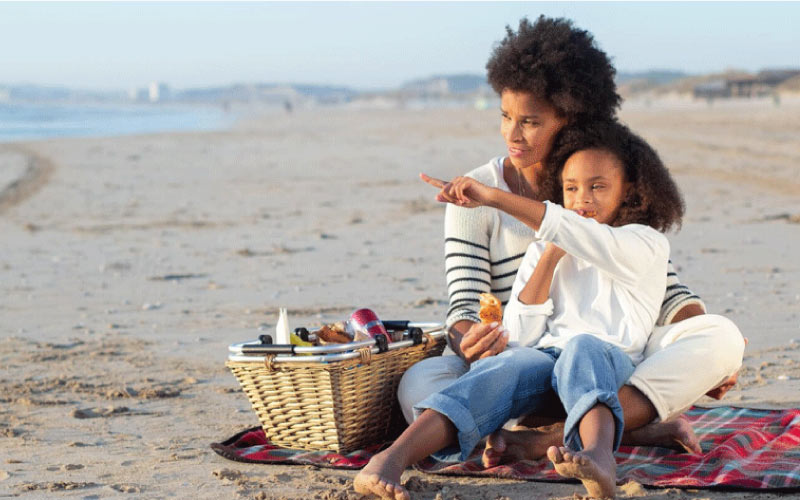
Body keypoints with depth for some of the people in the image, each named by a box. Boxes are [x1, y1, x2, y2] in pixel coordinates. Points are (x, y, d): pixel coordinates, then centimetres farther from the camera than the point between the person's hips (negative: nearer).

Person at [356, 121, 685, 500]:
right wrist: (549, 256, 2)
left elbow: (586, 239, -16)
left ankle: (598, 456, -67)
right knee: (512, 364, -32)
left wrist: (493, 197, -25)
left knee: (581, 347, -36)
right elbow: (520, 337, 10)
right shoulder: (545, 252, 22)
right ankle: (391, 460, -56)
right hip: (545, 356, 2)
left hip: (610, 359, -2)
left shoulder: (646, 244, 6)